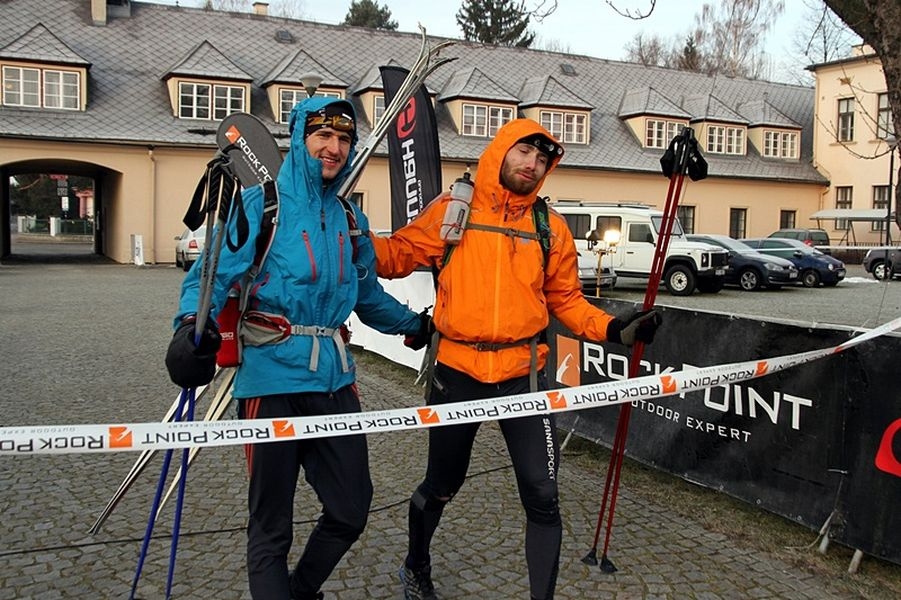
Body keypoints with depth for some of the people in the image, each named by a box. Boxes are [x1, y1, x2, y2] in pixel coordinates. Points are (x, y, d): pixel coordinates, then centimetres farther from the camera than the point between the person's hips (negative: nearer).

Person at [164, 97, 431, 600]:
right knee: (271, 528, 4)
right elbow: (214, 275, -10)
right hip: (273, 379, -5)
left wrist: (416, 325, 33)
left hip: (334, 379, 6)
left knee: (351, 510, 12)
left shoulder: (350, 218, 15)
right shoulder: (260, 205, -2)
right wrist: (193, 326, -29)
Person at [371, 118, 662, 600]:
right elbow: (397, 256, 1)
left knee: (542, 498, -2)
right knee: (441, 487, 17)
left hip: (522, 375, 1)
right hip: (457, 373, -1)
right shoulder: (452, 211, 0)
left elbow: (566, 299, 8)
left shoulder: (551, 227, 5)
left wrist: (614, 329, -6)